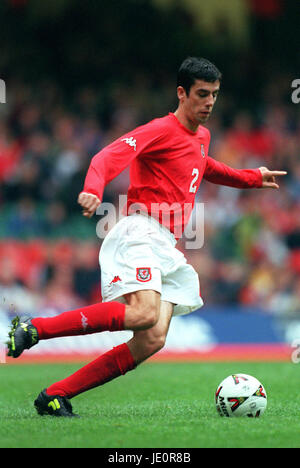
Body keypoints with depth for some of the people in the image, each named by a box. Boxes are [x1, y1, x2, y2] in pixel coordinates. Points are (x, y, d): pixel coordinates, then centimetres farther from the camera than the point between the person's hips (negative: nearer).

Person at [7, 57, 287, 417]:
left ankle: (55, 395, -5)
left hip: (165, 247, 9)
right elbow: (109, 157, -20)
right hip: (141, 234, -9)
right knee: (144, 313, -33)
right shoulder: (162, 130, -5)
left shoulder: (201, 136, 23)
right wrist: (93, 189, -40)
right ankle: (33, 329, -25)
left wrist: (253, 178, 47)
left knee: (152, 341, -9)